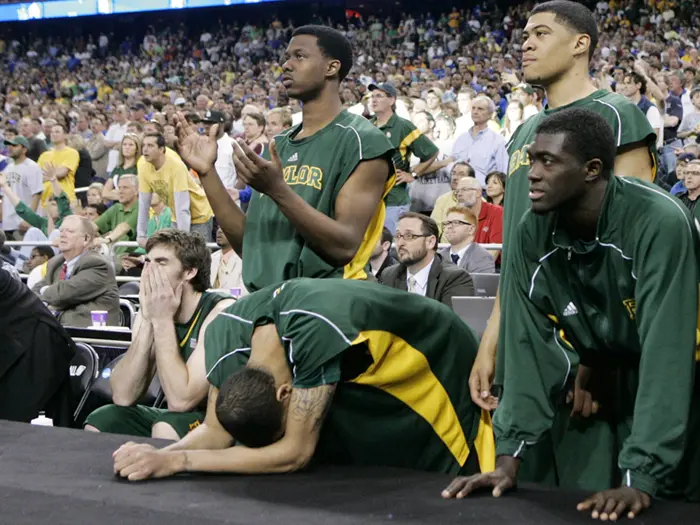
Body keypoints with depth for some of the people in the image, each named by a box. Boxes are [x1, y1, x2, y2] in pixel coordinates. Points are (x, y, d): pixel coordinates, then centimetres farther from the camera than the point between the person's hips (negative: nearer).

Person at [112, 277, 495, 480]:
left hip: (436, 364, -6)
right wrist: (158, 455, -35)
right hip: (364, 383, 6)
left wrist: (178, 461, -42)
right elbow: (216, 431, -15)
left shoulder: (317, 331, -44)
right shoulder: (227, 331, -24)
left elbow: (294, 453, -39)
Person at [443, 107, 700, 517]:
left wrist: (641, 479, -38)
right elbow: (531, 348, -12)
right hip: (614, 390, 5)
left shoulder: (659, 223, -29)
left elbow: (666, 357, -33)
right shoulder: (533, 234, -13)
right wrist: (509, 457, -19)